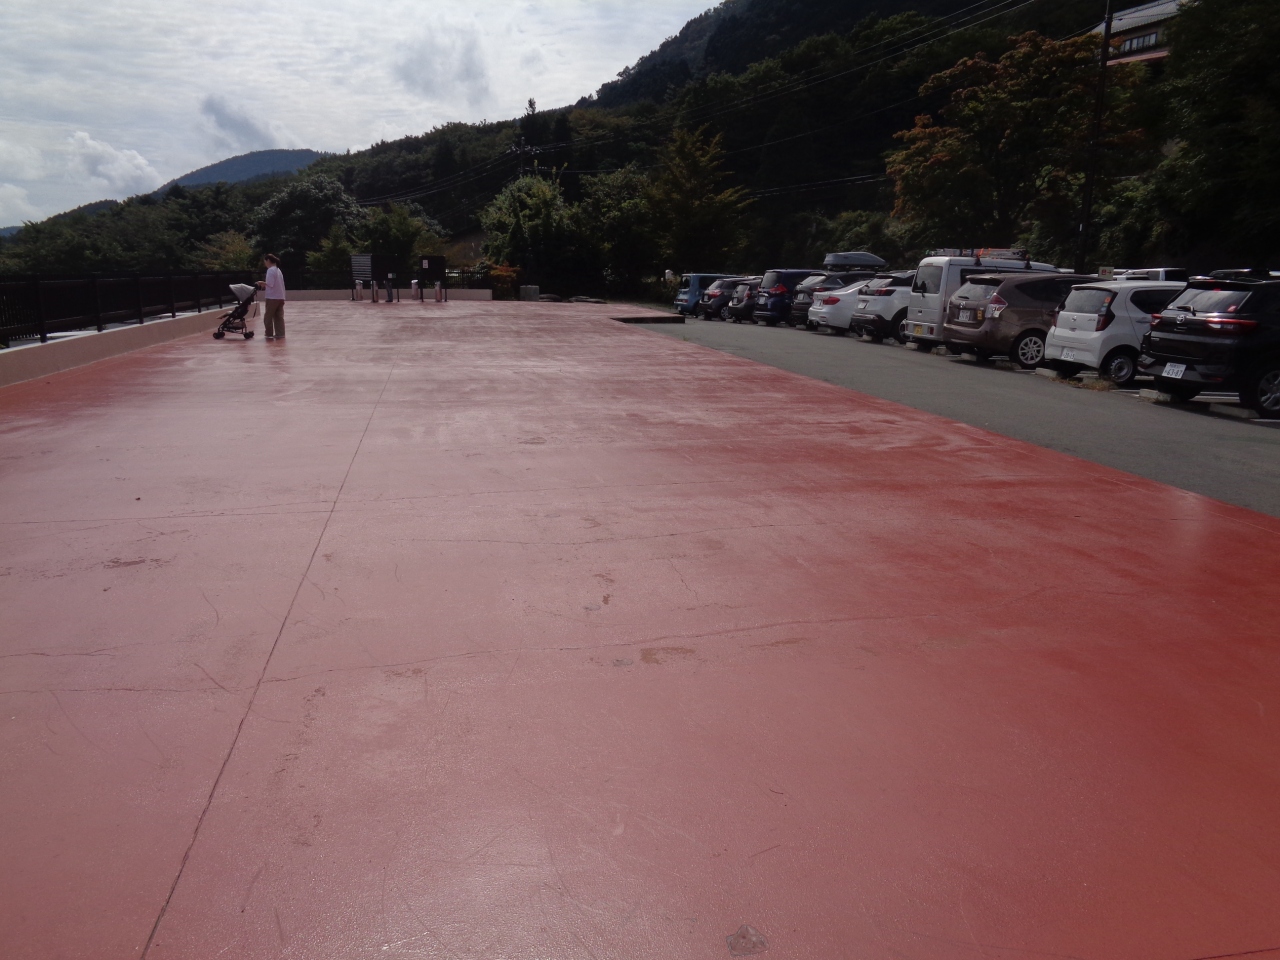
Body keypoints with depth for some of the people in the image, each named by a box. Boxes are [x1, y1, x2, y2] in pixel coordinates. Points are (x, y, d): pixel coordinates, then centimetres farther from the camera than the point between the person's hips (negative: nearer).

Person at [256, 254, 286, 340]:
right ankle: (280, 334, 6)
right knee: (279, 317, 8)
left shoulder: (270, 270, -12)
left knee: (268, 317, 3)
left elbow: (270, 284, -19)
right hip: (280, 297, 8)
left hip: (273, 298, -8)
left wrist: (262, 283, -6)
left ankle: (269, 334, 8)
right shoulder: (278, 270, 16)